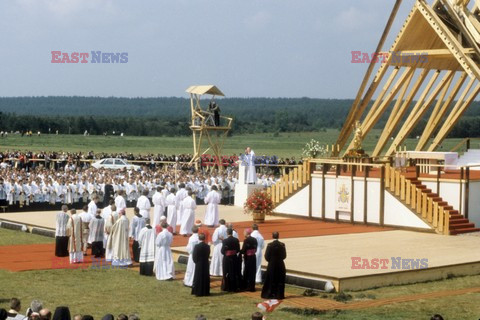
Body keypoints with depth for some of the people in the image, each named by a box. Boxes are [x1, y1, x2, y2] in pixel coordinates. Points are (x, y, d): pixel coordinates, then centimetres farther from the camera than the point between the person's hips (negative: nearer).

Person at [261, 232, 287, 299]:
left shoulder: (270, 245, -11)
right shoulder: (282, 245, -6)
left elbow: (266, 256, -8)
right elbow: (284, 256, -1)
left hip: (272, 265, -1)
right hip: (280, 265, 1)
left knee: (271, 280, 7)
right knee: (280, 280, 8)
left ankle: (271, 294, 8)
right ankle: (279, 295, 7)